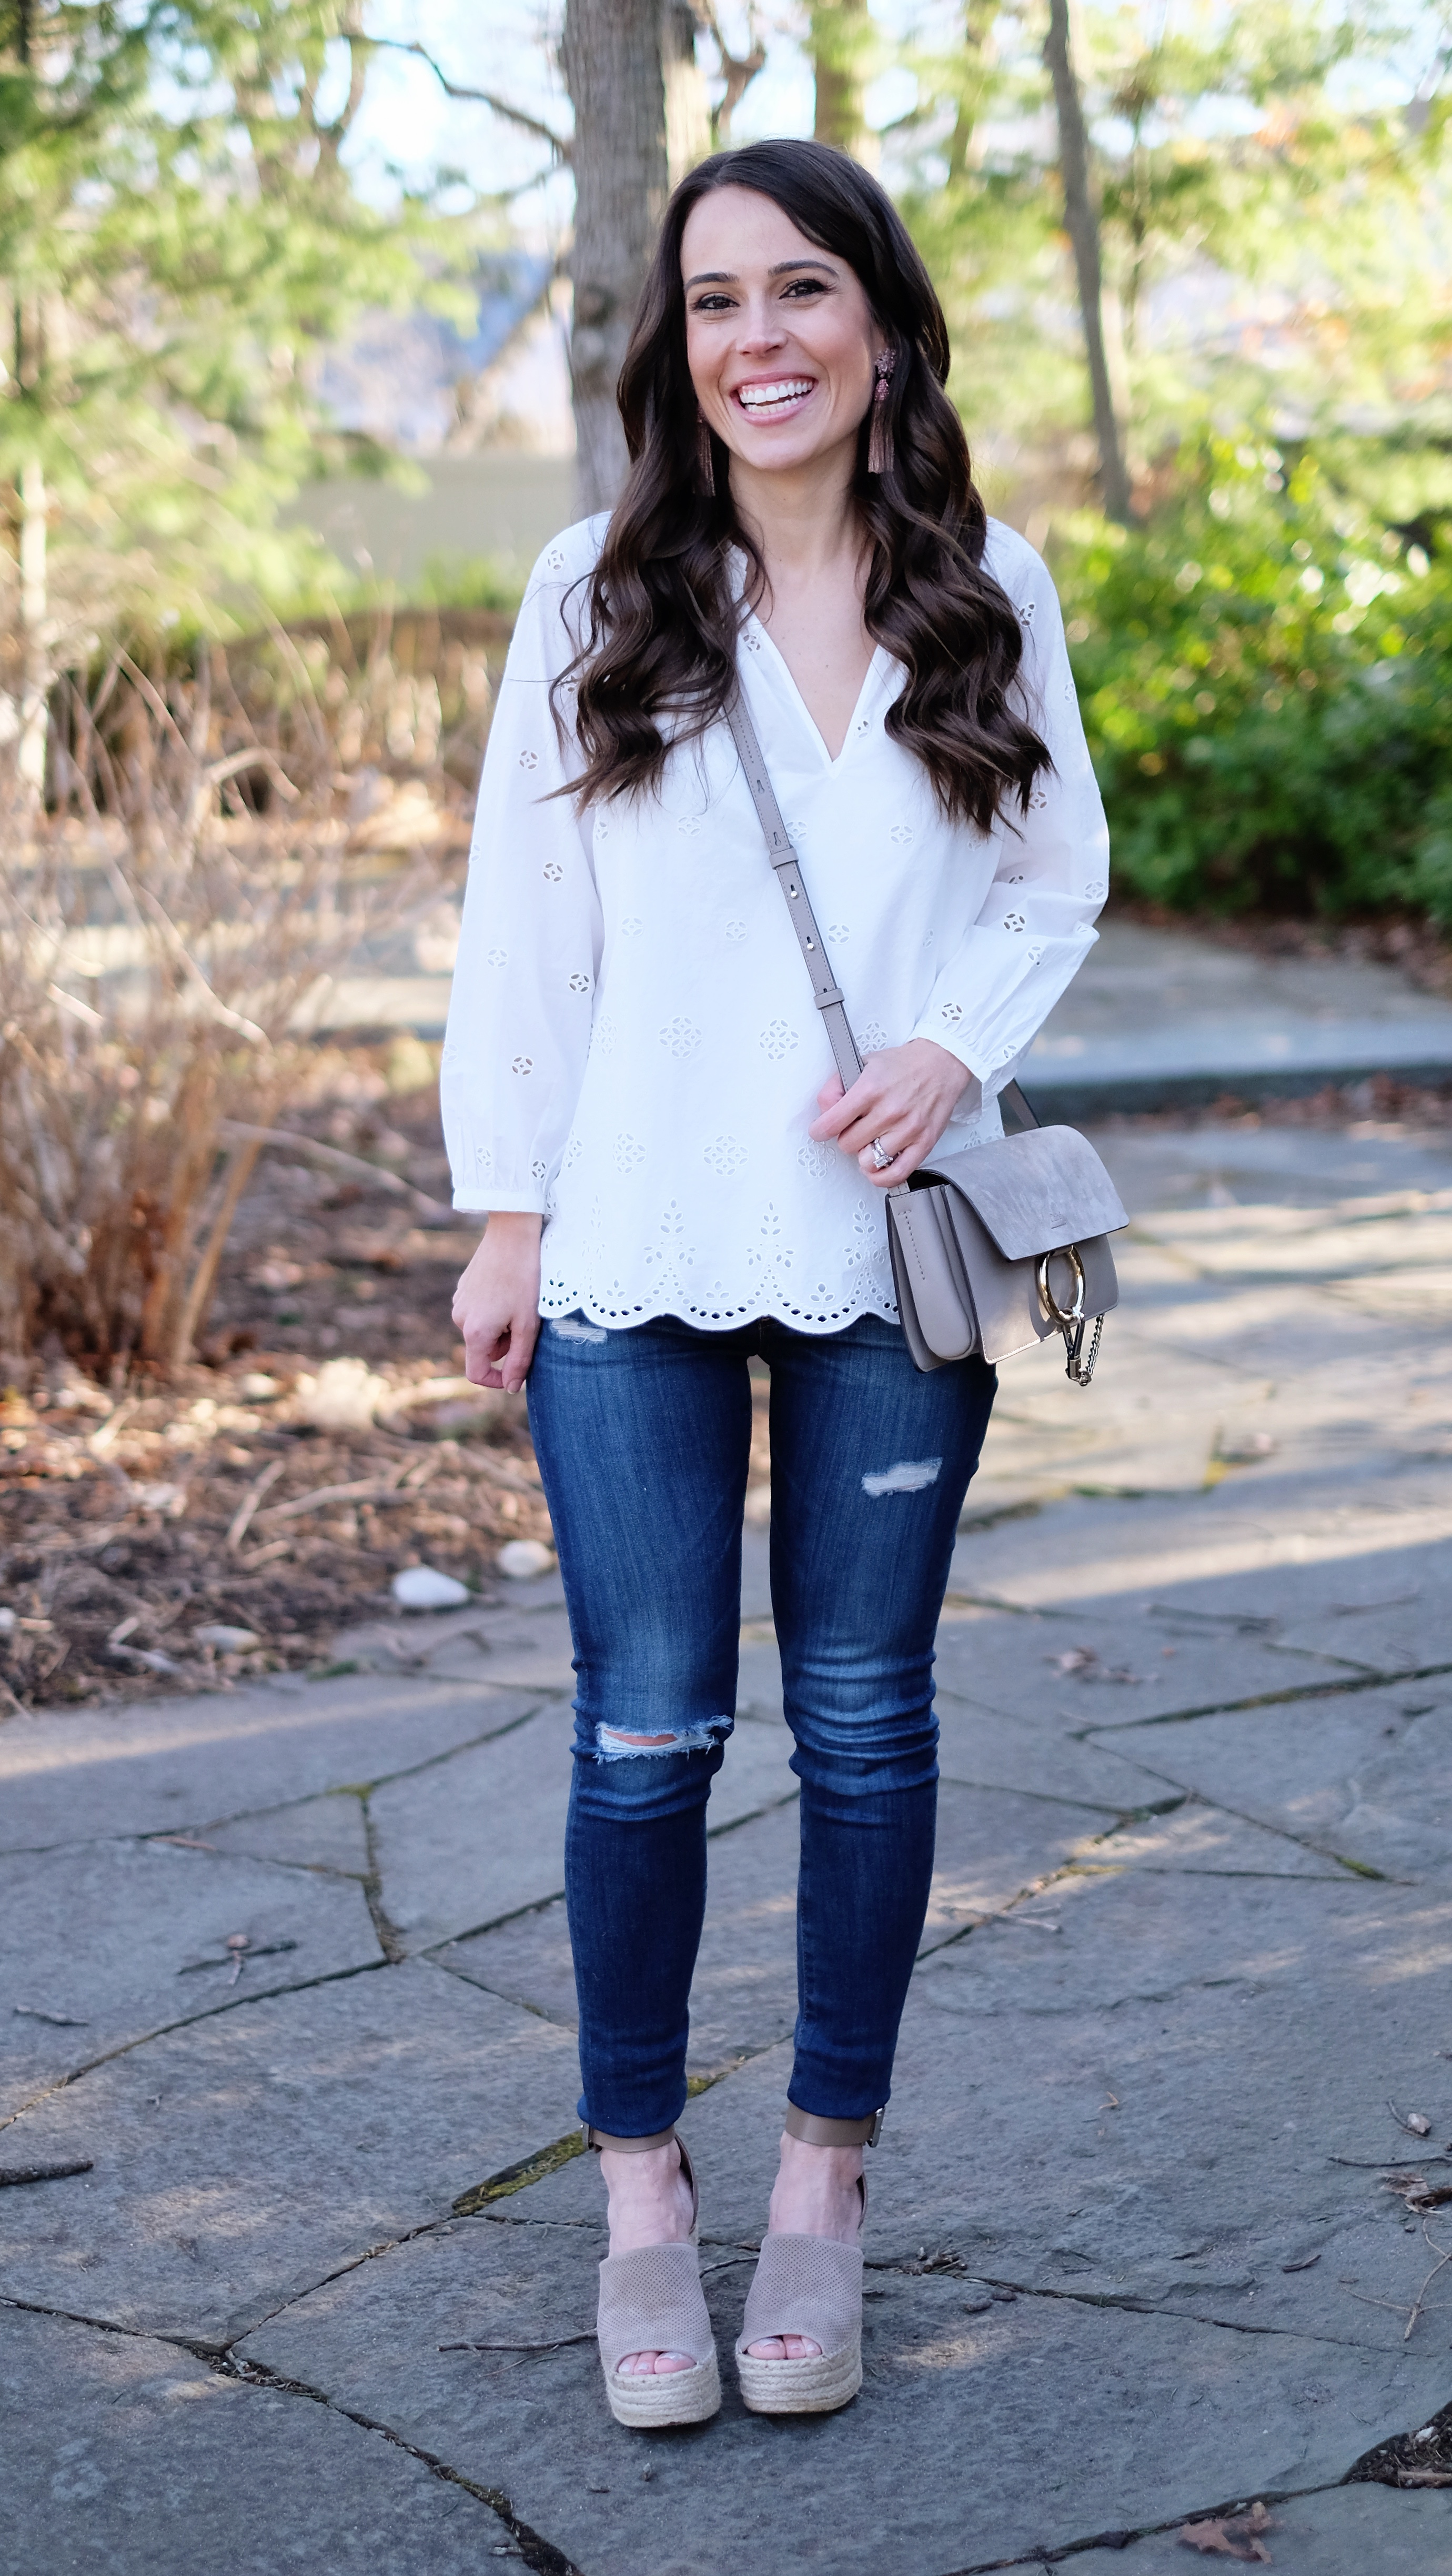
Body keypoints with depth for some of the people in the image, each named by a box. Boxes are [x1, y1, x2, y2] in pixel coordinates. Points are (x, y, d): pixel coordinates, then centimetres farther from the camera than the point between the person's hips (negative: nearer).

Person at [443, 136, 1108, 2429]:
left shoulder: (989, 595, 4)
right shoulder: (598, 594, 1)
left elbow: (1061, 873, 11)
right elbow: (520, 912, 2)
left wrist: (957, 1044, -8)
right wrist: (506, 1208, 0)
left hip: (891, 1241, 1)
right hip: (637, 1249, -1)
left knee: (865, 1716, 8)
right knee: (650, 1723, 2)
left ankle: (825, 2176, 22)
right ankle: (641, 2179, 18)